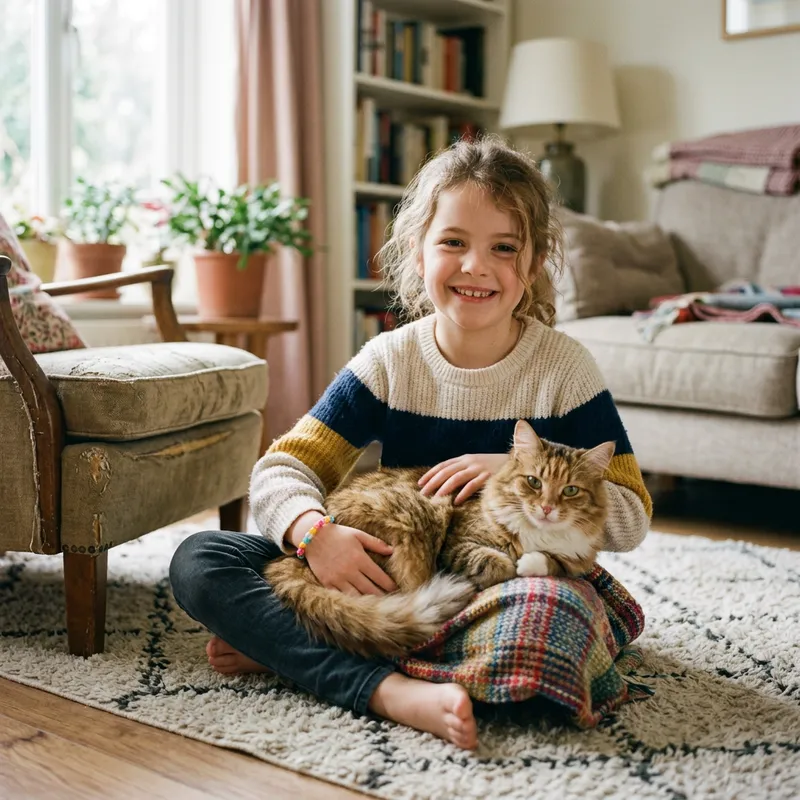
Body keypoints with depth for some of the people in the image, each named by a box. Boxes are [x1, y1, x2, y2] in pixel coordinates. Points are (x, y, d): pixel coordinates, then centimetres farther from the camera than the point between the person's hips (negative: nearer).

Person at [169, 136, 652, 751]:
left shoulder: (564, 369, -5)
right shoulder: (388, 362, -1)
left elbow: (630, 518, -6)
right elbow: (280, 469, -5)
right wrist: (313, 531, -28)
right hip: (389, 579, 2)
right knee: (198, 562, -13)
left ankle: (286, 650, -23)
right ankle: (388, 691, -33)